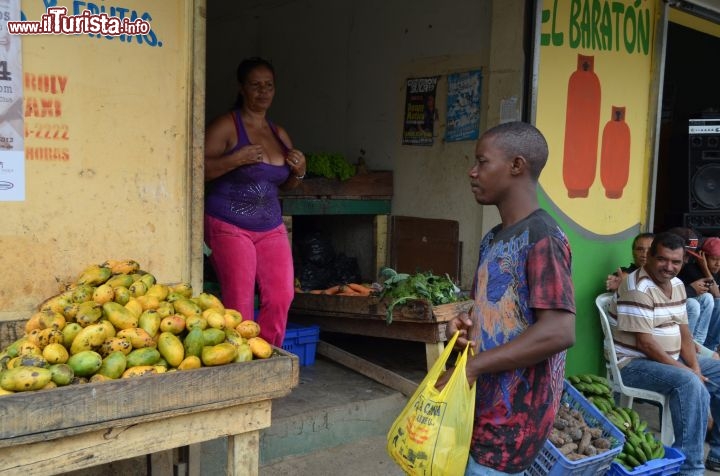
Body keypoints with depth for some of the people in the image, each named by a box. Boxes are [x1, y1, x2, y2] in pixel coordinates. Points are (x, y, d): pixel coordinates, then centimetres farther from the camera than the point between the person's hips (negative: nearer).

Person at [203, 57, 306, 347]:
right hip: (229, 226, -6)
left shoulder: (279, 134, 13)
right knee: (239, 304, -7)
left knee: (281, 297, -2)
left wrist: (299, 172, 3)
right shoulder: (226, 126, -6)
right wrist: (236, 159, -24)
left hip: (271, 227, 6)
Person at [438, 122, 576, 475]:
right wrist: (466, 327, -2)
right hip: (482, 405, 8)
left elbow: (559, 332, -26)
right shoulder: (492, 240, 10)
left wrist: (472, 366, -22)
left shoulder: (542, 238, -17)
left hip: (513, 417, -8)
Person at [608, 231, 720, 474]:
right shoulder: (638, 288, -21)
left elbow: (683, 331, 9)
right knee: (690, 384, -31)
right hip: (633, 363, -10)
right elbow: (645, 343, -23)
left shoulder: (677, 284, 8)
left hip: (670, 358, 10)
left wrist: (695, 367, -7)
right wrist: (686, 371, -21)